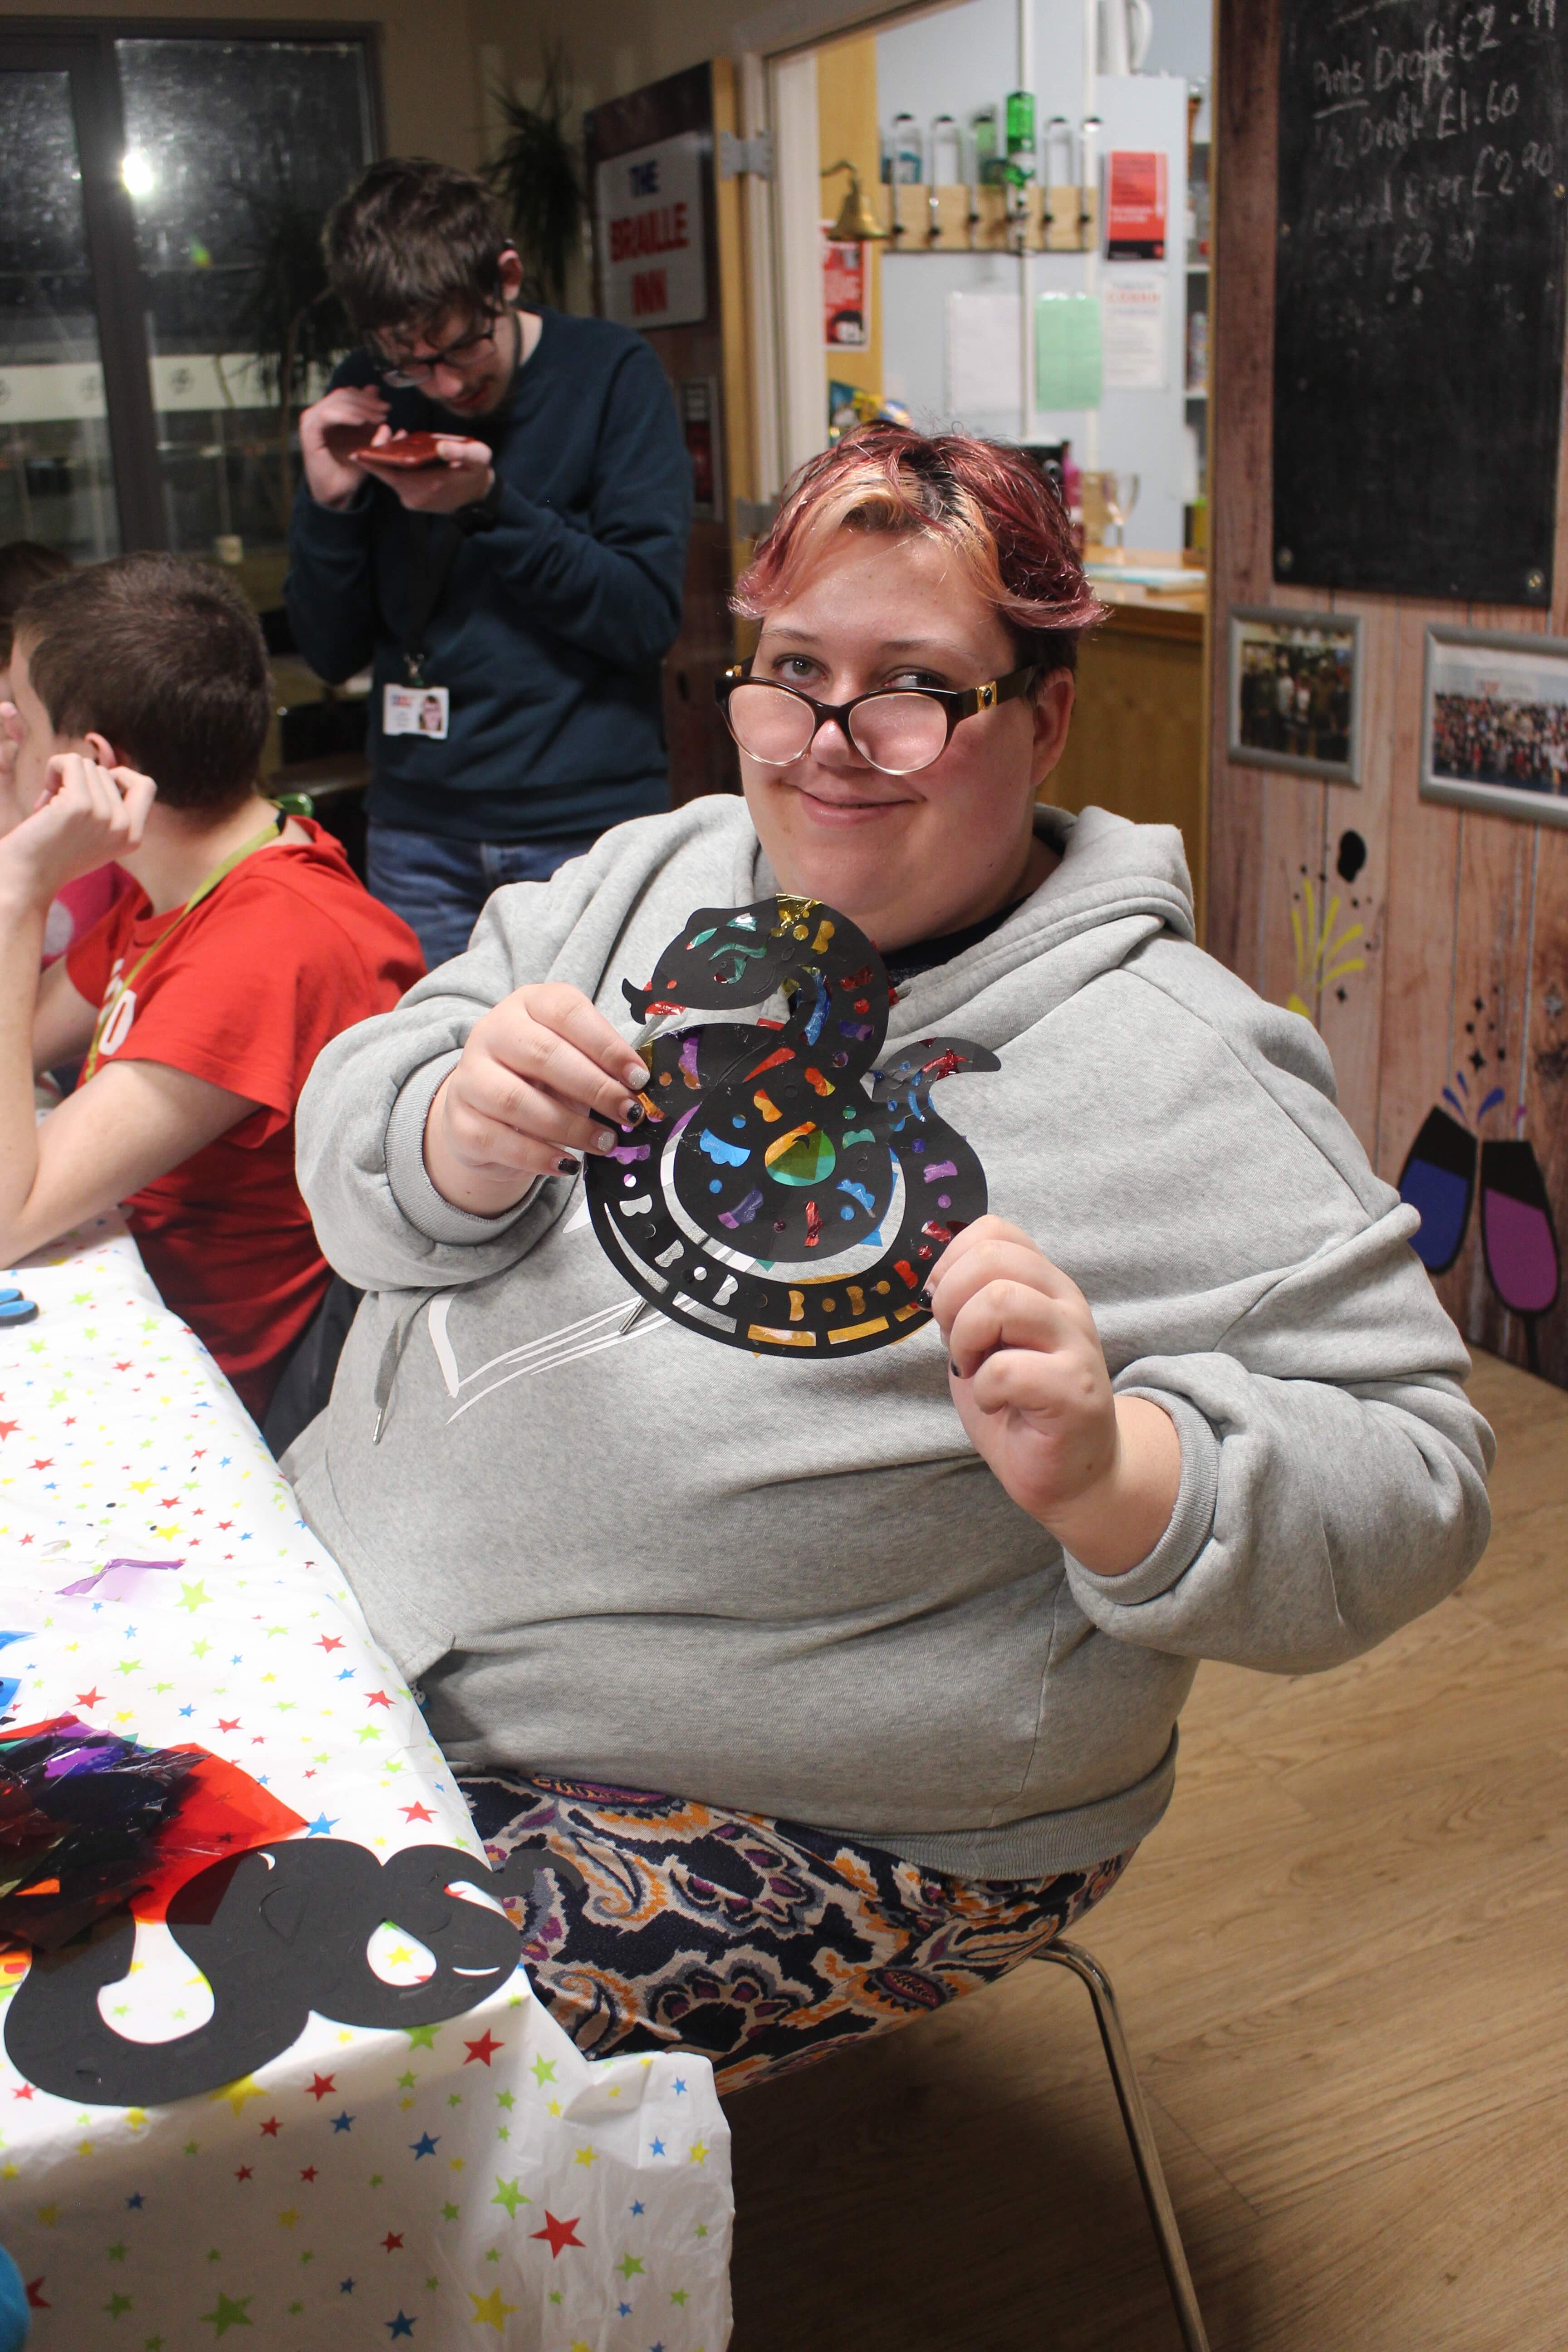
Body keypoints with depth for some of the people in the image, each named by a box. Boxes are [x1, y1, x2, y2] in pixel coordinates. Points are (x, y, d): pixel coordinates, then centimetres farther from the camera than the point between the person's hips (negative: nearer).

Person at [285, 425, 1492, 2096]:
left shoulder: (1172, 1073, -13)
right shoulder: (656, 875, 5)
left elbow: (1404, 1490, -14)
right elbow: (353, 1135, 3)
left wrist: (1107, 1466, -33)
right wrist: (463, 1137, -20)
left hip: (811, 1824, -6)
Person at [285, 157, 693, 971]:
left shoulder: (613, 374, -4)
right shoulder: (369, 400, 5)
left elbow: (648, 616, -11)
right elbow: (331, 652, 7)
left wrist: (491, 505, -20)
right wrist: (327, 501, -10)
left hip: (591, 818, -2)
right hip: (419, 831, 3)